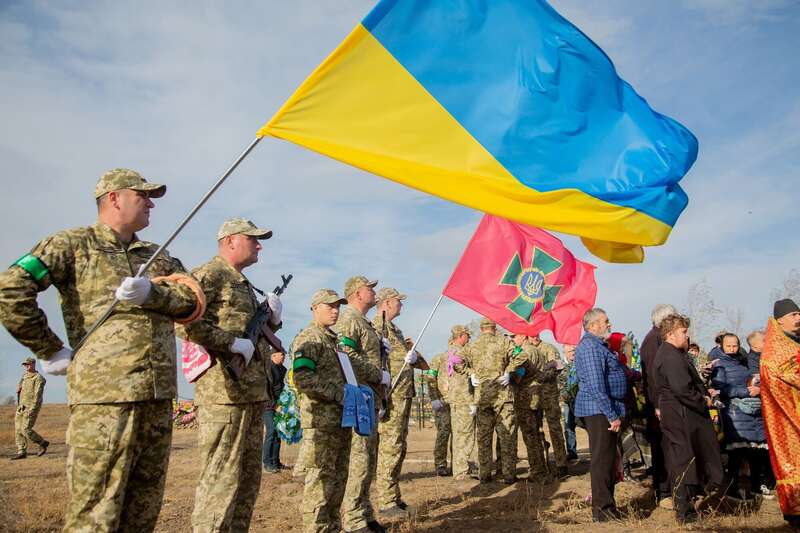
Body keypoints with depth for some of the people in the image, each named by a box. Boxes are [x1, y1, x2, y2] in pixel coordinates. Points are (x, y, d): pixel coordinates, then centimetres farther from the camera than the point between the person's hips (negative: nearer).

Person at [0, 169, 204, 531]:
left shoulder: (157, 256, 19)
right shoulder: (74, 244, 2)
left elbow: (192, 300, 6)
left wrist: (151, 292, -13)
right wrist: (51, 350, -7)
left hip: (159, 397, 6)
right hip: (105, 396, -6)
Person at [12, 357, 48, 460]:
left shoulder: (39, 378, -12)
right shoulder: (24, 376, 15)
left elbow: (38, 395, -20)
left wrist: (31, 409, -26)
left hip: (32, 407, -8)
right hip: (21, 407, 8)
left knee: (26, 430, -13)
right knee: (18, 430, 2)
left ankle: (43, 443, 5)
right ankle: (22, 452, 7)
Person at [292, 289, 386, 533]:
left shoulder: (334, 339, 20)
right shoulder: (308, 339, -10)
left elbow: (352, 364, 30)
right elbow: (302, 378, -21)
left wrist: (378, 375, 32)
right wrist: (338, 393, -20)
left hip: (341, 419, 9)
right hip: (321, 421, -9)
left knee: (338, 478, 13)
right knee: (320, 479, -6)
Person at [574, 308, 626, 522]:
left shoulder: (596, 344, 19)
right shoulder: (591, 346, -17)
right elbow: (596, 386, -23)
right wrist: (612, 415, -22)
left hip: (601, 411, 11)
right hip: (599, 410, -11)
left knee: (606, 459, 15)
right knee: (602, 460, -5)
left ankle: (606, 507, 24)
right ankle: (603, 511, 2)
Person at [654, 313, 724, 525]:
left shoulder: (677, 354, 15)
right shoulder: (670, 357, -21)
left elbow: (694, 379, 22)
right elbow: (682, 389, -27)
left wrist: (705, 394, 5)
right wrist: (702, 402, -12)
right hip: (682, 416, -11)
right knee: (683, 461, -1)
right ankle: (684, 511, 9)